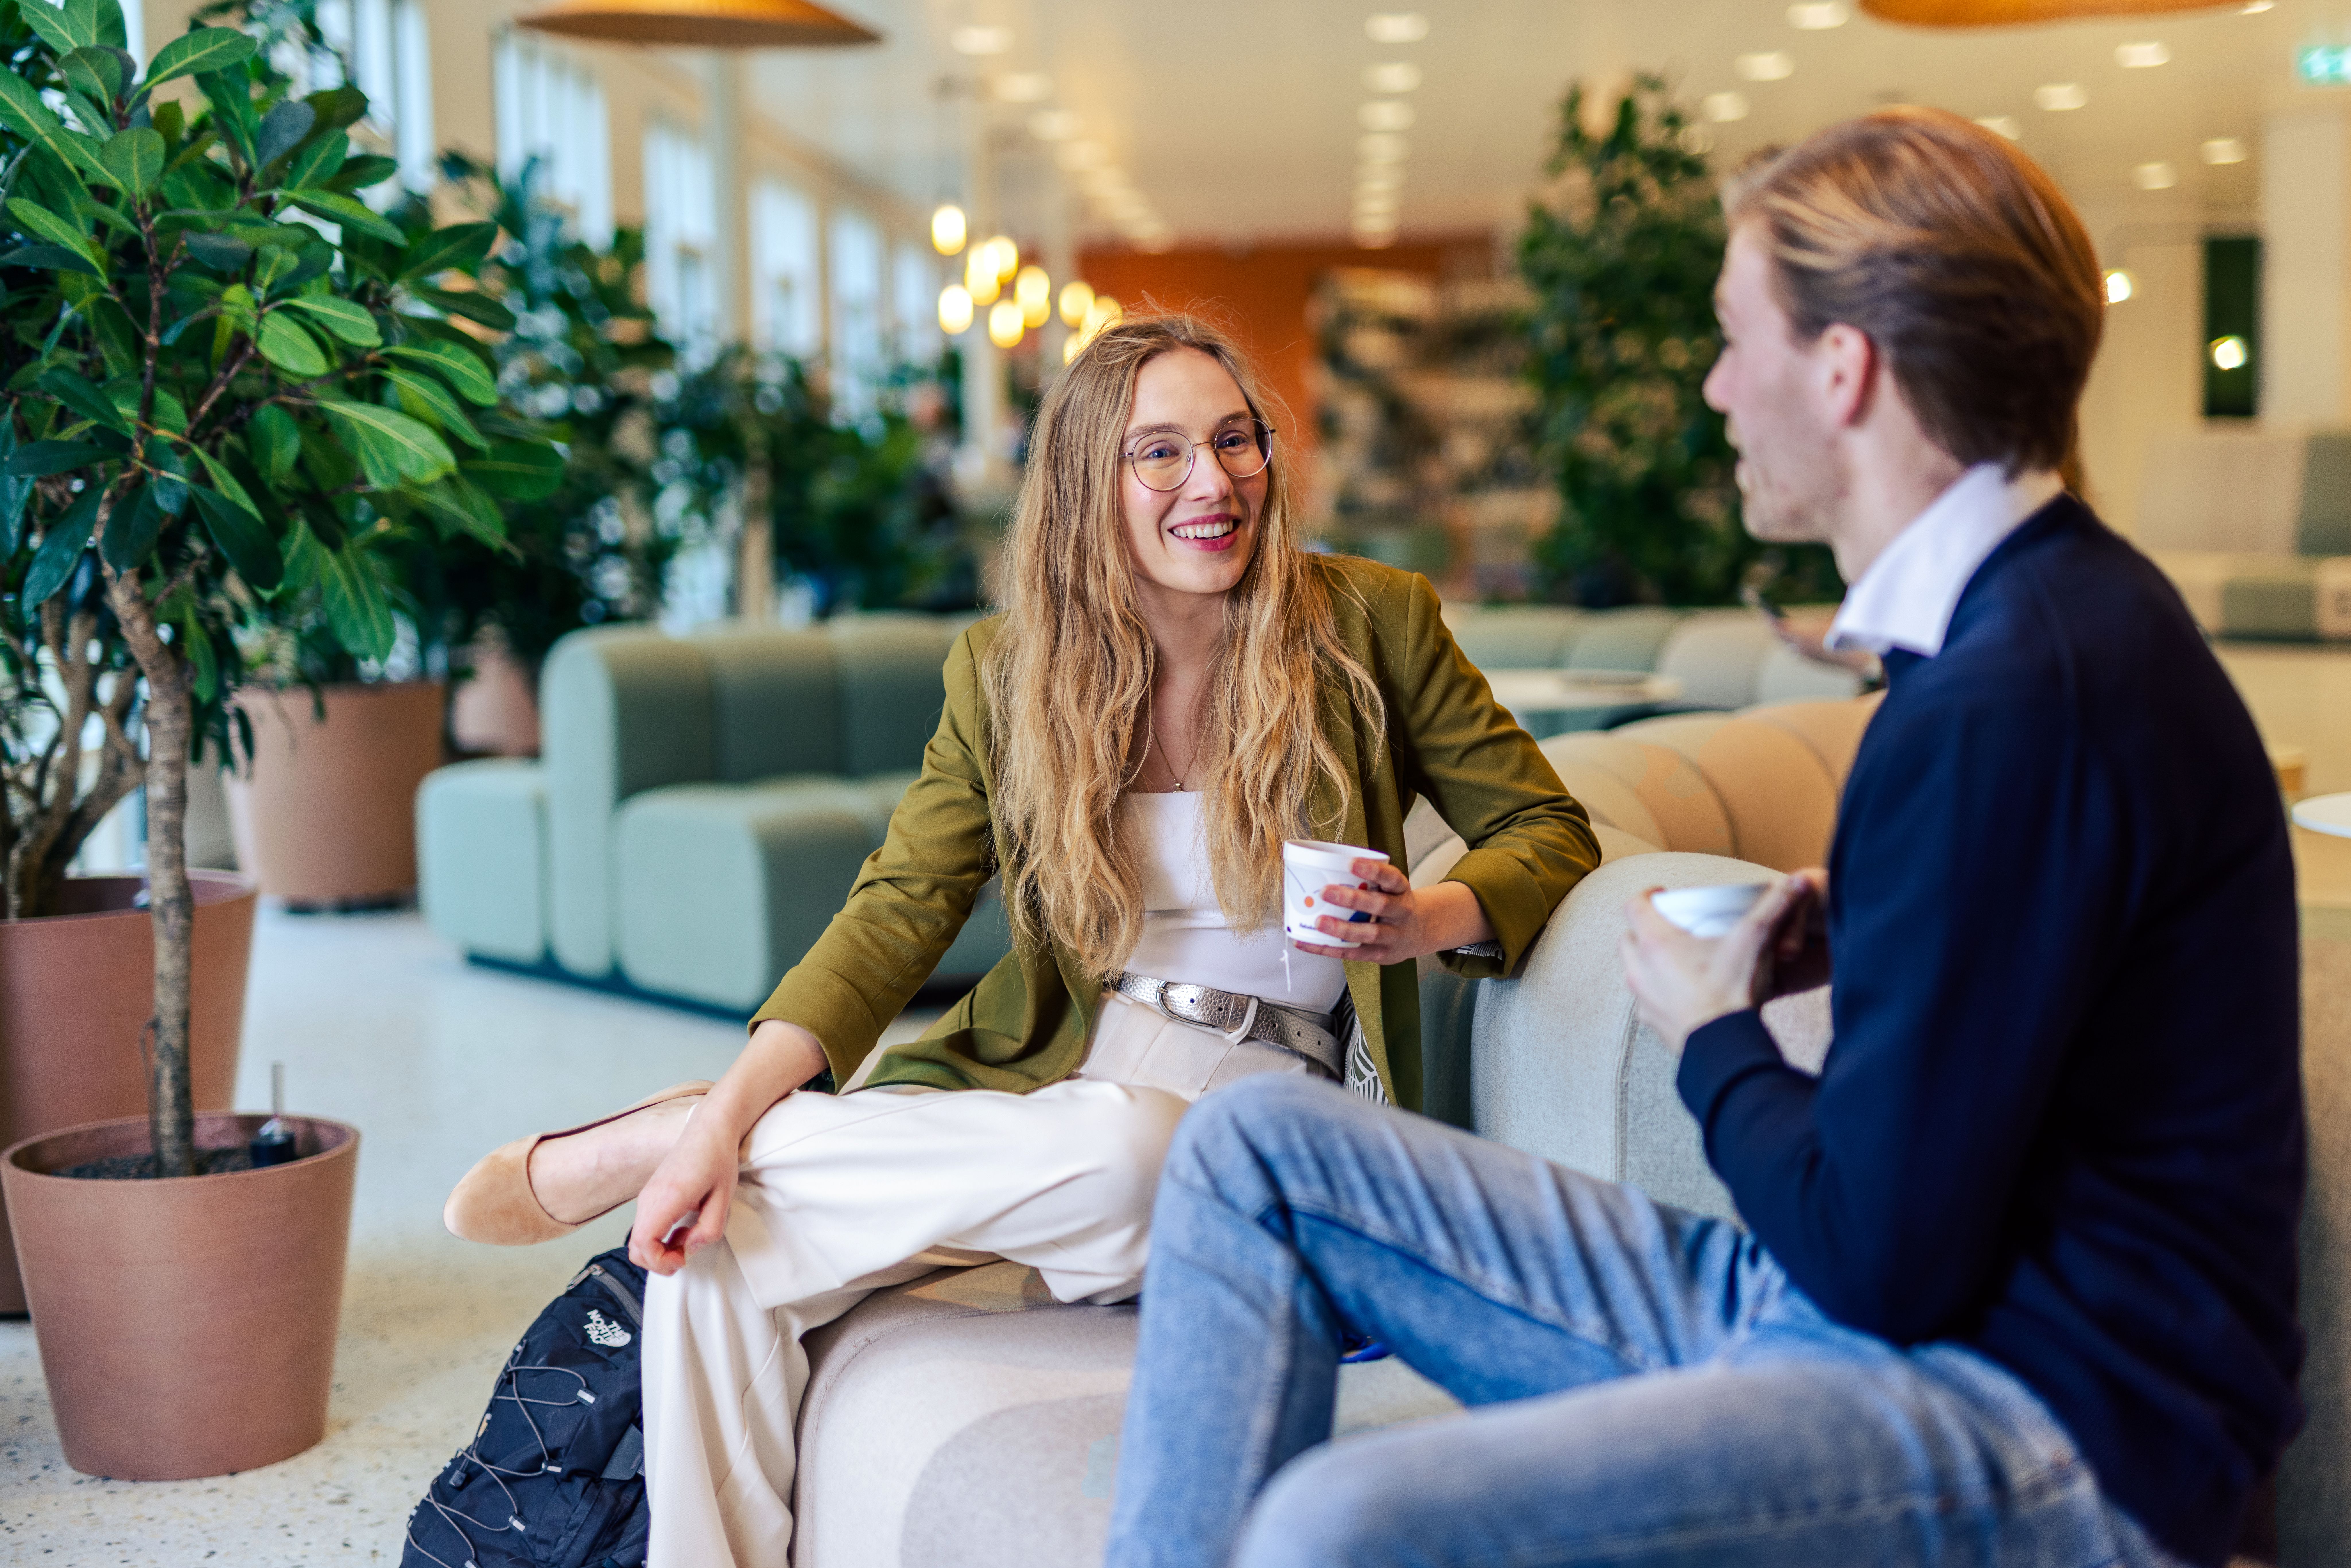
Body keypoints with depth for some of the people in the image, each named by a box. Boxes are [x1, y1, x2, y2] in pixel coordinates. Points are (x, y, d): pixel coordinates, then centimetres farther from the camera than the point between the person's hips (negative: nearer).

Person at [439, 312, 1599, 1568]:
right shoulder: (1008, 672, 5)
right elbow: (897, 914, -2)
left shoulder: (1370, 625, -1)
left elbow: (1547, 831, 5)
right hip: (1044, 1076, 2)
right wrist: (734, 1110, -16)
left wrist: (1424, 925, -18)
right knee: (713, 1246, -24)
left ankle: (638, 1145, -18)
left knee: (1114, 1151, -38)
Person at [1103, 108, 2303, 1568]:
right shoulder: (2046, 607, 10)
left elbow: (1884, 1258, -21)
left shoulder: (2020, 696, -22)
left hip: (2047, 1429, -10)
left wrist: (1713, 1037, -3)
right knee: (1261, 1148, 7)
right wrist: (1841, 932, 9)